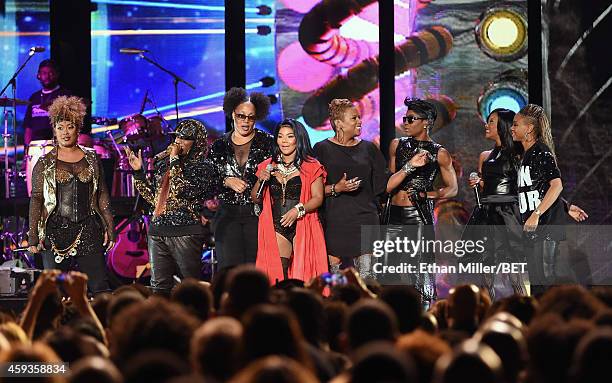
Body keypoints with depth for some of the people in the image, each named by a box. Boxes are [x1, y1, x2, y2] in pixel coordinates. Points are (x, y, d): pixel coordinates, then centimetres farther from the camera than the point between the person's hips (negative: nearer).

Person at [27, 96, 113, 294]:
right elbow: (36, 199, 2)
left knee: (99, 286, -5)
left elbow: (102, 195, 13)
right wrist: (33, 236, -5)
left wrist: (109, 227, 7)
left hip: (88, 232, 1)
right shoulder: (45, 163, 4)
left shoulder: (91, 159, 11)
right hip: (56, 231, -1)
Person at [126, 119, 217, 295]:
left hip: (186, 232, -6)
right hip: (158, 231, 6)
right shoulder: (163, 163, 16)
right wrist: (138, 172, 13)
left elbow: (182, 190, -18)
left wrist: (175, 161, -10)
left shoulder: (203, 167, -2)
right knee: (159, 286, 4)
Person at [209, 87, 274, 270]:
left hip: (256, 214, -2)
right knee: (229, 267, -9)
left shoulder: (266, 142, 4)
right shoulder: (219, 146, 11)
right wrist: (227, 181, -7)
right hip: (228, 215, 2)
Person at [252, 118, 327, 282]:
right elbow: (255, 199, 18)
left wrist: (298, 210, -19)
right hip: (277, 228, 3)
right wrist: (261, 181, -1)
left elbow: (318, 197, -4)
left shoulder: (311, 167, 1)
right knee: (278, 274, -9)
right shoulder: (268, 166, 13)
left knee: (303, 279, -10)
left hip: (303, 227, -3)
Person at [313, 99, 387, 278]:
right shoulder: (322, 149, 3)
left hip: (365, 219, 2)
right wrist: (336, 188, -15)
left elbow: (382, 184, 13)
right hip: (334, 221, -2)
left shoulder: (368, 148, 13)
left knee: (366, 276, -7)